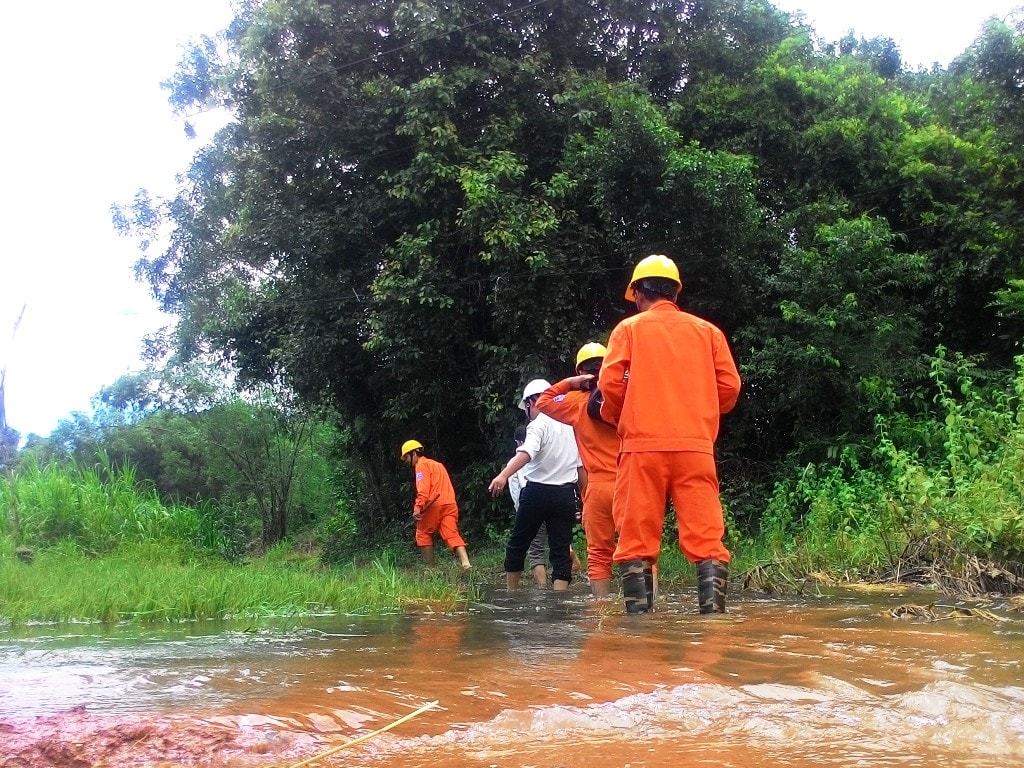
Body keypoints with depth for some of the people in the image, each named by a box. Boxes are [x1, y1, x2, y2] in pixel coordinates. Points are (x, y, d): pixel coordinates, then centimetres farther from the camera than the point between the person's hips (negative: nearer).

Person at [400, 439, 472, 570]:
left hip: (434, 505, -7)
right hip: (450, 504, 7)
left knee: (423, 534, 9)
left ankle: (431, 568, 5)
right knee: (452, 535, -4)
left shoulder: (422, 465, 3)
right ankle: (466, 563, -26)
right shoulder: (437, 464, 31)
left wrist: (418, 507, -22)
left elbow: (423, 488, -13)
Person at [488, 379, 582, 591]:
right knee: (561, 551, 3)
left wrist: (503, 476, -42)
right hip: (566, 494, 5)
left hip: (538, 492, -5)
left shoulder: (539, 424, -9)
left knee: (517, 545, 12)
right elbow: (582, 465, 14)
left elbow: (526, 453, -29)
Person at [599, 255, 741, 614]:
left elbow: (611, 385, -3)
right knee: (706, 537, 0)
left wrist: (615, 417, 17)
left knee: (637, 539, 1)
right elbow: (729, 386, 6)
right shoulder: (708, 331, 13)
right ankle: (713, 611, -9)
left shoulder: (629, 328, 7)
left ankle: (638, 615, -3)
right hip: (696, 446, 2)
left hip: (642, 446, -1)